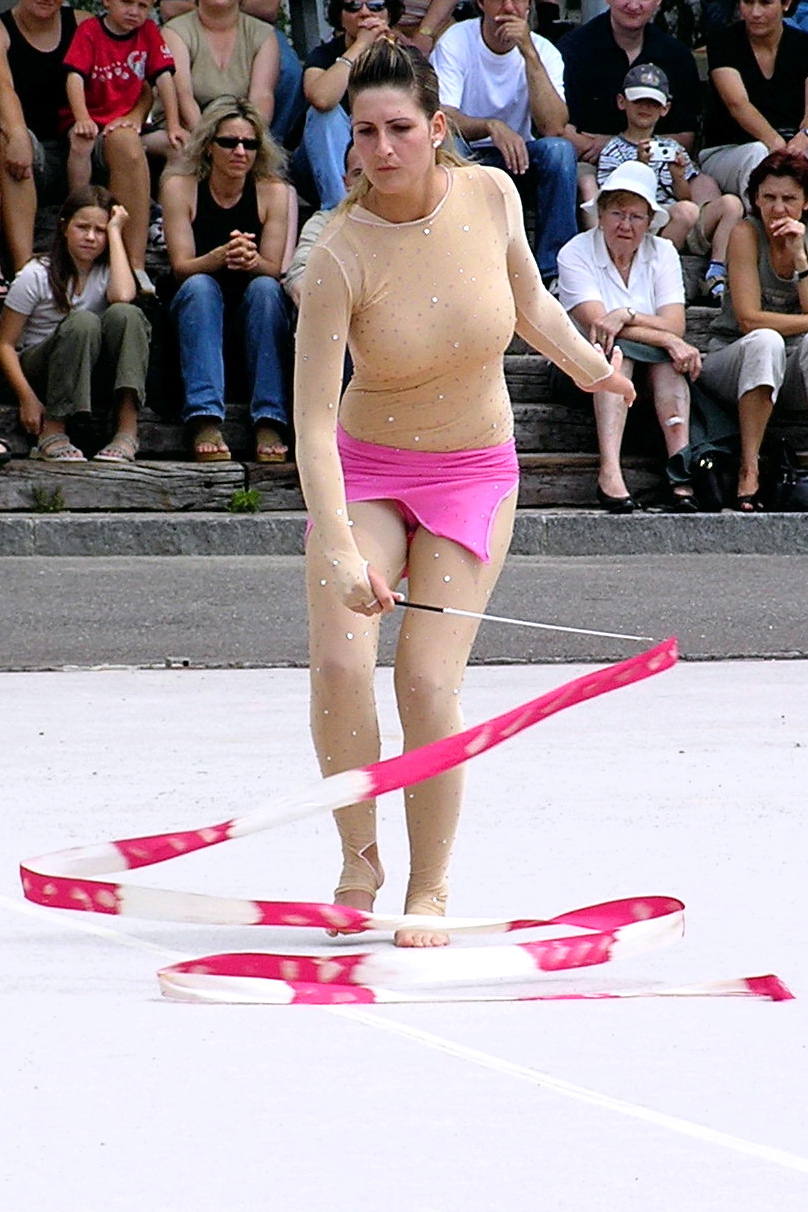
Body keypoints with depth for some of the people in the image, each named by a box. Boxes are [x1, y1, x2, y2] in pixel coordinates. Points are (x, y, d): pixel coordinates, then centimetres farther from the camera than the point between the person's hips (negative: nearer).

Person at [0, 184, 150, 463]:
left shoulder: (106, 271, 1)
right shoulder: (37, 275, -6)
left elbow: (123, 296, -25)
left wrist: (115, 232, -15)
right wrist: (27, 398, -21)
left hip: (95, 373, 3)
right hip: (38, 371, -3)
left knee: (124, 315, -26)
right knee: (83, 322, -32)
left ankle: (127, 431, -33)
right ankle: (52, 433, -30)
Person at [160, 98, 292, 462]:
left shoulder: (273, 192, -4)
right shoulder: (180, 188, -5)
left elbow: (275, 269, -10)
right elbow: (182, 267, -12)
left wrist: (252, 261, -34)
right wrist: (220, 257, -33)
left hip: (254, 313, 1)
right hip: (197, 312, -1)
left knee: (265, 288, -29)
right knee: (200, 286, -31)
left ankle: (269, 423, -36)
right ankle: (205, 421, -43)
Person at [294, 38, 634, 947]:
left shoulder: (491, 195, -12)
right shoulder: (340, 256, -21)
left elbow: (531, 306, 11)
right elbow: (311, 419, -24)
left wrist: (596, 370, 27)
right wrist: (339, 548, -35)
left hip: (474, 473, 1)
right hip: (364, 469, -1)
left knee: (426, 681, -10)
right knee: (340, 661, -18)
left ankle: (430, 889, 6)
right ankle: (358, 861, 4)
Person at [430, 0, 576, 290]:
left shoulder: (544, 52, -5)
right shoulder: (455, 43, -10)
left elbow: (554, 129, -22)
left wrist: (528, 52, -25)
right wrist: (492, 126, -41)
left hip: (520, 159, 2)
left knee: (558, 150, -29)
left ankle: (551, 273, -24)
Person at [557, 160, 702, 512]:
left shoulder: (662, 253, 3)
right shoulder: (576, 254, -7)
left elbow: (675, 325, -10)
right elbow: (596, 324, -21)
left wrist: (626, 316, -28)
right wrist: (668, 340, -28)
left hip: (654, 373, 3)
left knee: (668, 356, -29)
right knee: (618, 350, -34)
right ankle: (609, 472, -50)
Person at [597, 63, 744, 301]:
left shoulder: (670, 147, 25)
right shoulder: (613, 152, 9)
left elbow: (686, 196, 19)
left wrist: (678, 176, -2)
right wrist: (639, 167, -16)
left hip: (689, 231, 6)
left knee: (730, 203, -18)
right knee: (687, 211, -35)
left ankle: (716, 276, -27)